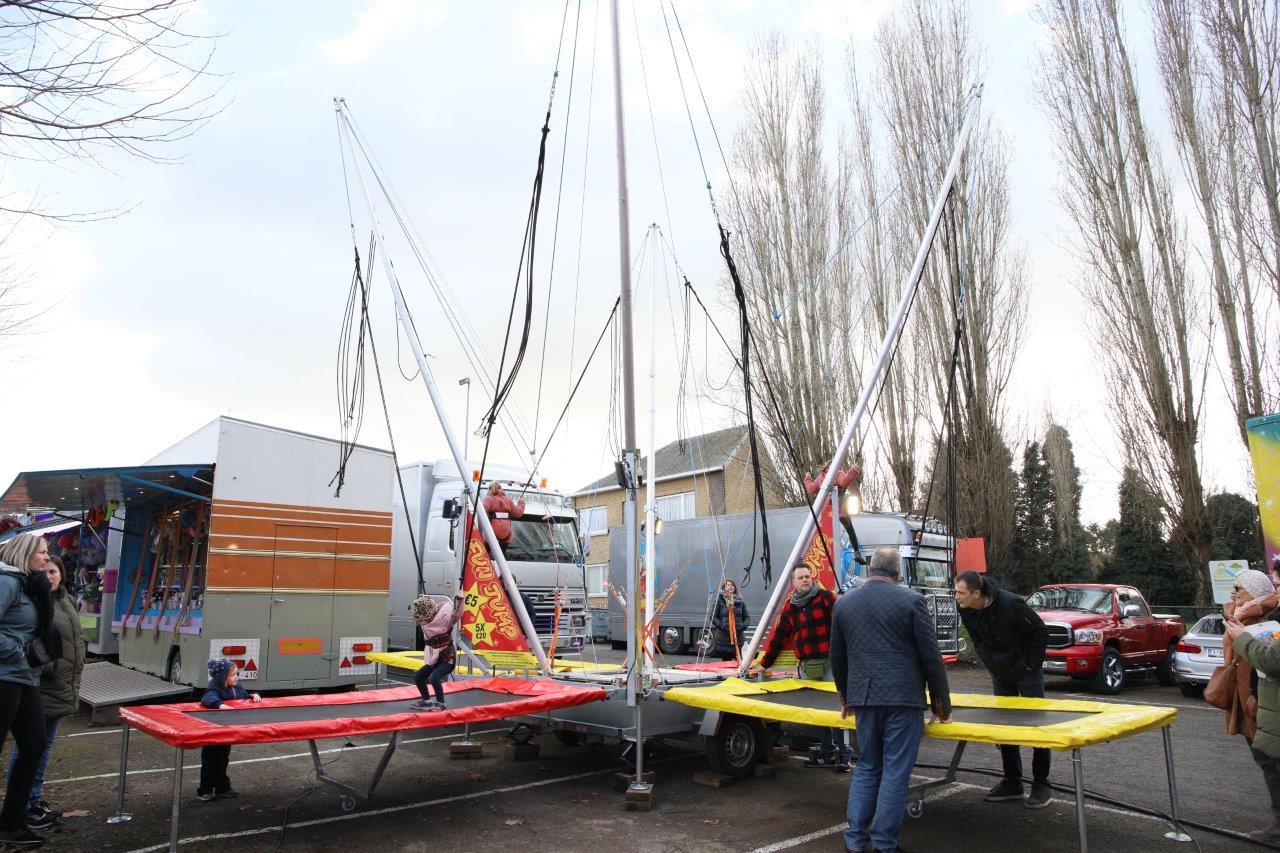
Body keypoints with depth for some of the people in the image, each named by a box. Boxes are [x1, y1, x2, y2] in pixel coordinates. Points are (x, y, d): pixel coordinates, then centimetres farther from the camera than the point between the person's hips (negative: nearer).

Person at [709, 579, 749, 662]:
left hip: (738, 637, 2)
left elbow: (747, 617, 14)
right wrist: (721, 625, -11)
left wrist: (743, 626, -3)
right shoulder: (720, 600, 0)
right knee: (726, 661, 5)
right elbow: (713, 617, 2)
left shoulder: (740, 601, 8)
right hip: (723, 637, -2)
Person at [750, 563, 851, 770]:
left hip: (830, 662, -4)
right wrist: (764, 664, 19)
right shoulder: (789, 607, 13)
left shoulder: (826, 597, 0)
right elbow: (778, 637, 18)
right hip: (807, 666, 4)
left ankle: (844, 754, 3)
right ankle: (828, 754, 18)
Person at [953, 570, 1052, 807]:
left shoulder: (1011, 604, -31)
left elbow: (1040, 632, -18)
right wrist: (990, 663, 2)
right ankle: (1012, 783, 20)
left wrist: (1030, 664, -13)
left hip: (1027, 672, -6)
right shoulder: (964, 608, -13)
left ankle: (1041, 785, 12)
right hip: (1000, 673, 6)